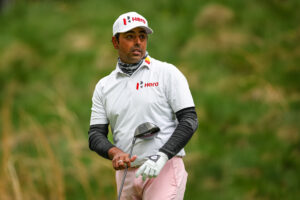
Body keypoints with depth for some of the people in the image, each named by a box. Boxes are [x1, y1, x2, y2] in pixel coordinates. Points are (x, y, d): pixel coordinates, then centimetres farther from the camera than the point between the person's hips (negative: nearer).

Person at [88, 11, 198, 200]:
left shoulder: (167, 73, 3)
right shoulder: (104, 86, 14)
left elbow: (189, 120, -4)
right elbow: (96, 134, 9)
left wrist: (162, 156, -17)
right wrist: (114, 152, -14)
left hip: (165, 169, -5)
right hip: (126, 173, 5)